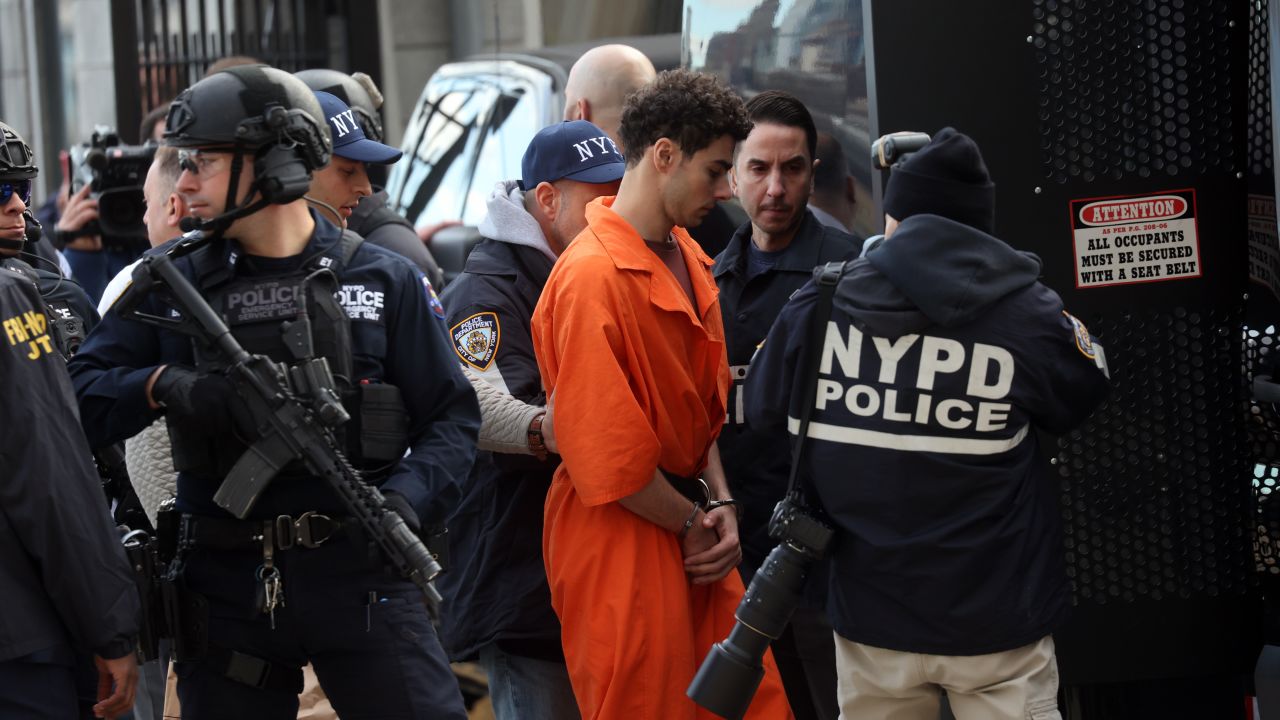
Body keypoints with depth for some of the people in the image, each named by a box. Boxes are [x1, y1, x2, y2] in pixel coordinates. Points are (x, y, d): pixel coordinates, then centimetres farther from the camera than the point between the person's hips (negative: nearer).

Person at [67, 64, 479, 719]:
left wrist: (406, 497, -15)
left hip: (357, 574, -2)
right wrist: (163, 386, -16)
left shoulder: (385, 282, 3)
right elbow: (78, 395, 3)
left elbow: (450, 417, 3)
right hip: (225, 586, 2)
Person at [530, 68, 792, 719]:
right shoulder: (592, 276, -19)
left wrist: (719, 506, 3)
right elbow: (607, 457, -19)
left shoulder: (688, 259, 11)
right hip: (621, 538, -8)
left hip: (688, 534, 8)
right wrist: (695, 524, -8)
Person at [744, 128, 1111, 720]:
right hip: (997, 622, -2)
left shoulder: (816, 308, -6)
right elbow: (1086, 395, 8)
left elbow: (763, 413, 10)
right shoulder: (1027, 315, -12)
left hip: (871, 617, 2)